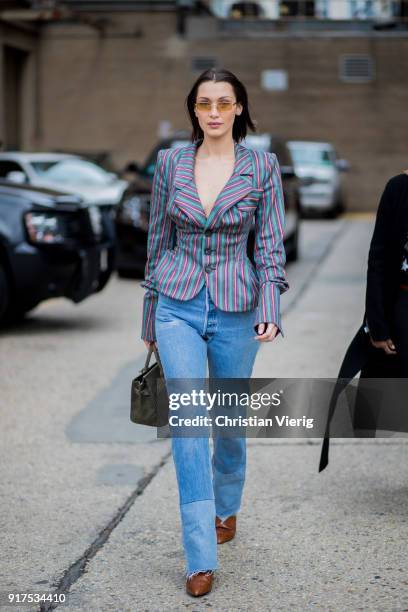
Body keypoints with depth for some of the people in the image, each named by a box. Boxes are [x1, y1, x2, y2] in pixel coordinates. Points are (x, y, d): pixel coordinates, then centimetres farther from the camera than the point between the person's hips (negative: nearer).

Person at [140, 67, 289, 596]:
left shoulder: (262, 167, -1)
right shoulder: (170, 162, 2)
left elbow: (270, 244, -2)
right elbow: (158, 240, 10)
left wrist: (270, 308, -16)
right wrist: (150, 318, 14)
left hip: (235, 307, 0)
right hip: (179, 304, 0)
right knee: (188, 421, -11)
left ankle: (226, 507, 42)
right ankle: (201, 557, -9)